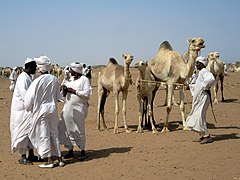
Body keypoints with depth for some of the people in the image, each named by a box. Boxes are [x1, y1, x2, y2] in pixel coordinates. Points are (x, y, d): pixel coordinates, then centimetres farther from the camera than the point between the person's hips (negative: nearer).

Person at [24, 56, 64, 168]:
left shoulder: (38, 81, -17)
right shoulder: (55, 80, -2)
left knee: (43, 135, 3)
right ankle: (59, 159, 18)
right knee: (54, 134, 14)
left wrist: (28, 108, 7)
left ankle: (49, 161, 5)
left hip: (41, 110, -5)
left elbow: (30, 97, -11)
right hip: (53, 109, 5)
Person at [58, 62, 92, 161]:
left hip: (79, 109, -7)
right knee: (67, 129, 6)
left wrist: (74, 91, -17)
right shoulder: (71, 80, 16)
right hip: (68, 108, 7)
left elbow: (87, 93, -15)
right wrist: (65, 90, 0)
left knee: (79, 130, -4)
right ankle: (70, 151, 15)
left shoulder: (84, 79, -6)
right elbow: (65, 95, 22)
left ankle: (82, 151, 6)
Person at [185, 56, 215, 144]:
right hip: (198, 98, 10)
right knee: (196, 116, 12)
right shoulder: (201, 72, 17)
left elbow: (211, 79, -33)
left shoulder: (204, 71, -14)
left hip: (203, 98, -10)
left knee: (199, 117, -11)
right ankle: (202, 135, 18)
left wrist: (204, 87, -21)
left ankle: (207, 136, -7)